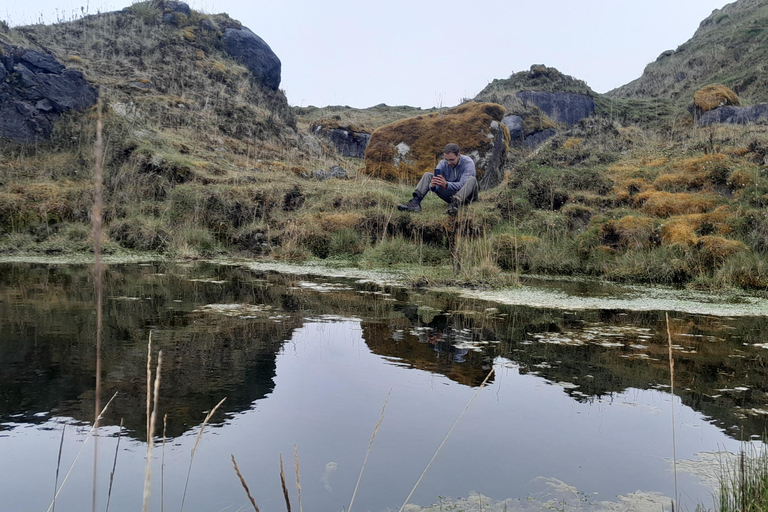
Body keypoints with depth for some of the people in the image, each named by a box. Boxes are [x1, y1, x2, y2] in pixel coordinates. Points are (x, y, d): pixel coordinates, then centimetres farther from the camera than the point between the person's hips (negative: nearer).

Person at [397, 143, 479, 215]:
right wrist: (432, 186, -42)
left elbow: (462, 185, -34)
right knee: (427, 175, -7)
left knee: (472, 179, -36)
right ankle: (415, 202, -29)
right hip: (450, 195, 4)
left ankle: (455, 204, -57)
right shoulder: (443, 163, -8)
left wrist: (446, 184, -52)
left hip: (467, 195, -4)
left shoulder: (468, 163, -21)